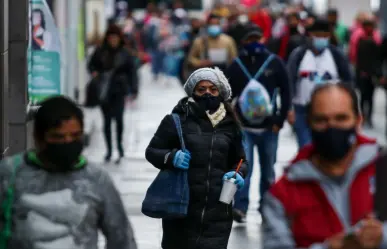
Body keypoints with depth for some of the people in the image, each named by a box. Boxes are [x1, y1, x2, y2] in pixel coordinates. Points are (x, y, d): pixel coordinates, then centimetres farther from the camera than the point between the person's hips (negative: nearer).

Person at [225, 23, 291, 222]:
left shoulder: (275, 63, -2)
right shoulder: (236, 65, 1)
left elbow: (286, 92, 1)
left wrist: (280, 120, -4)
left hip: (268, 127, 1)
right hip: (244, 128, -1)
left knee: (268, 170, 11)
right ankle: (240, 207, -13)